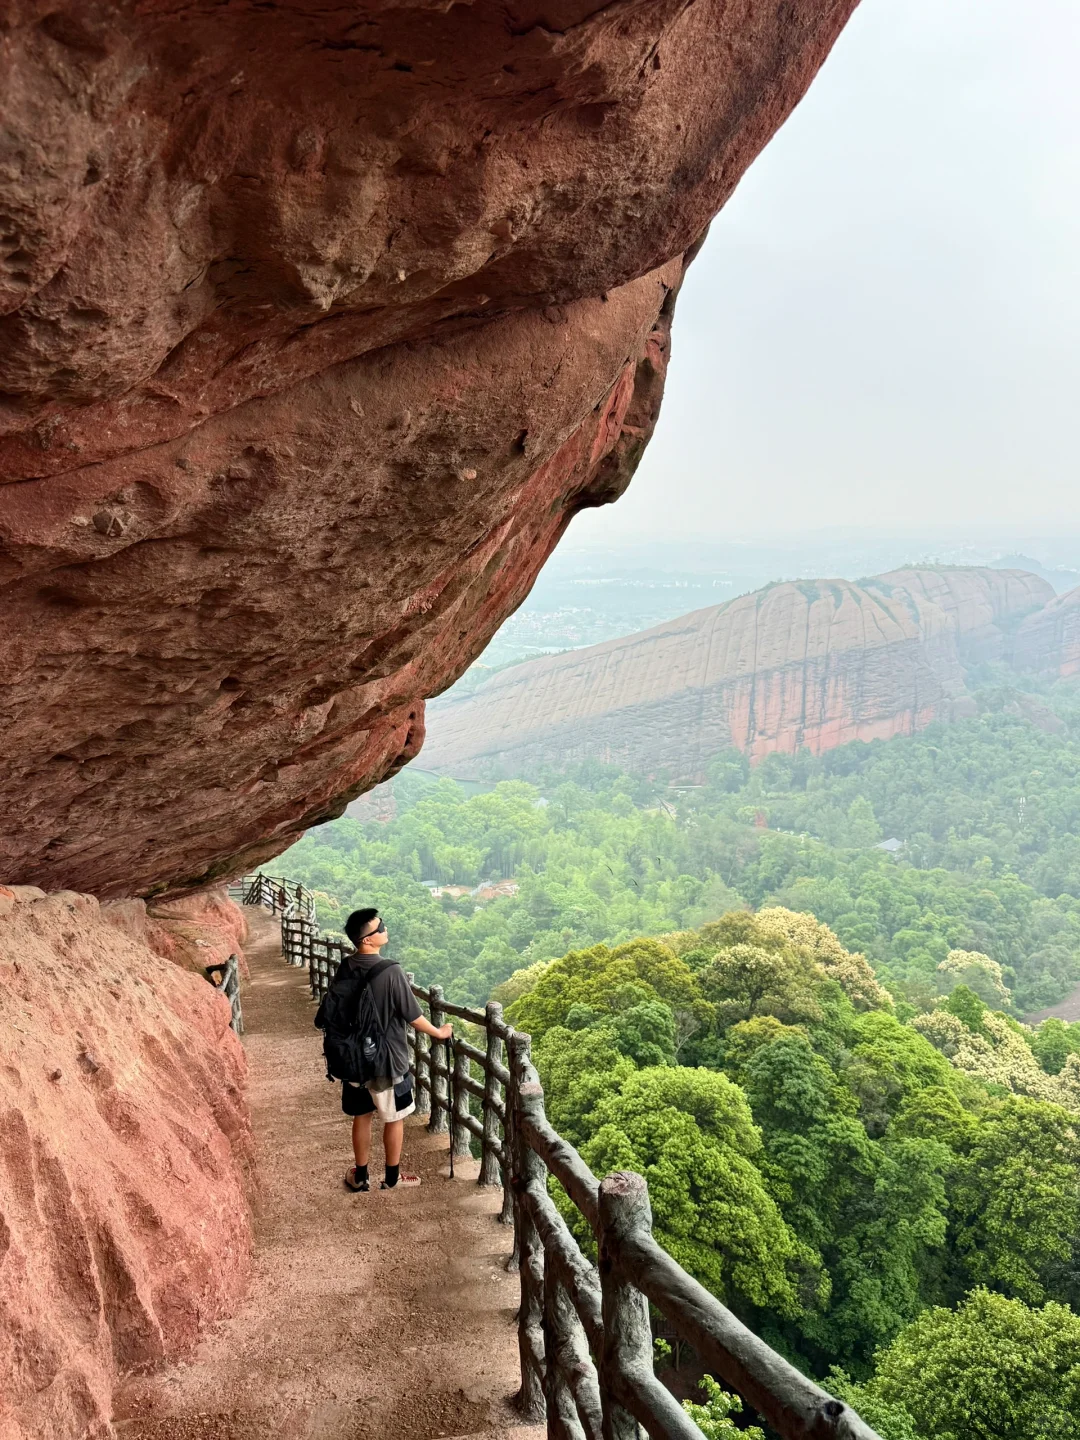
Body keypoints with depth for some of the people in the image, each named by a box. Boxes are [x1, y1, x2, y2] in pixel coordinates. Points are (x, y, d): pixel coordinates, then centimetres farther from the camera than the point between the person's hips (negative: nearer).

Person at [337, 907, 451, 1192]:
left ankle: (360, 1176, 31)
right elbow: (412, 1015, -16)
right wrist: (438, 1032, 1)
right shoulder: (390, 972, -25)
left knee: (362, 1116, 19)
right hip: (388, 1059, -5)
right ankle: (392, 1177, 26)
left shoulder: (345, 968, -6)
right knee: (394, 1118, 14)